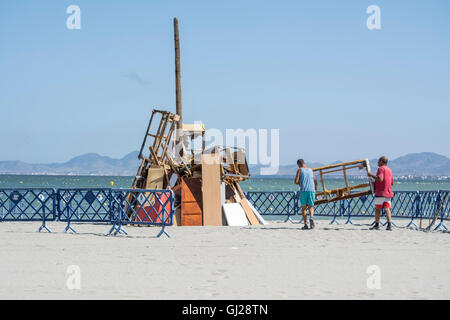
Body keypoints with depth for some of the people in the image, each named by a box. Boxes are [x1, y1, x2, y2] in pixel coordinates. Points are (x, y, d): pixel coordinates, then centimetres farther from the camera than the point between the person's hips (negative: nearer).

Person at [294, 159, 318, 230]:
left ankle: (305, 224, -1)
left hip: (303, 190, -3)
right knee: (311, 206, 7)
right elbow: (315, 182, 17)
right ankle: (311, 217, -23)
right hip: (311, 190, 3)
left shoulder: (300, 170, 4)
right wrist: (315, 189, 31)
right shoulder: (311, 170, 16)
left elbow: (296, 181, -4)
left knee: (303, 207, 6)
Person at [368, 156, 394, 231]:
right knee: (387, 209, 0)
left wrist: (371, 175, -12)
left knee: (377, 209, 5)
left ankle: (377, 225, 9)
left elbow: (380, 179, -22)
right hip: (388, 193, 6)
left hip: (380, 192, -6)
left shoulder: (381, 169, -7)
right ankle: (389, 225, -12)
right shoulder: (389, 170, 17)